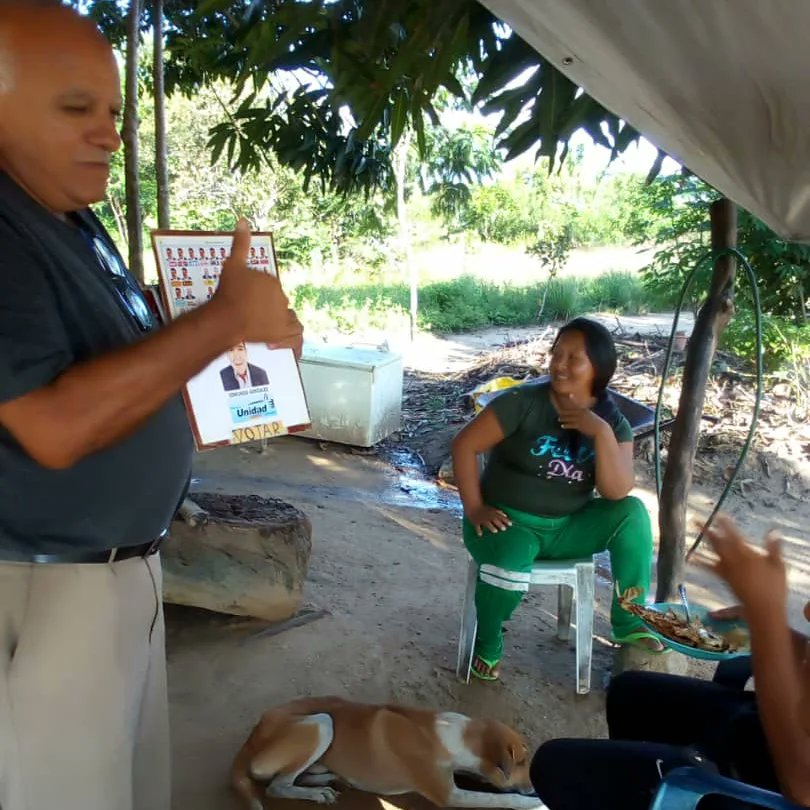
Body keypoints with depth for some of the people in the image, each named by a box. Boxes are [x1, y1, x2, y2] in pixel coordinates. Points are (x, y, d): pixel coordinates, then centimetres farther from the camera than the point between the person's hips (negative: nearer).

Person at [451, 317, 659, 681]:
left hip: (567, 527, 4)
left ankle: (630, 625, -1)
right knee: (508, 573, -35)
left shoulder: (613, 422, -3)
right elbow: (464, 445, -14)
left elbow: (617, 493, -14)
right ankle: (487, 647, 0)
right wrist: (474, 509, -17)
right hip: (509, 521, -4)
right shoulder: (523, 403, -15)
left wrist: (601, 433, -25)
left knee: (632, 513, -18)